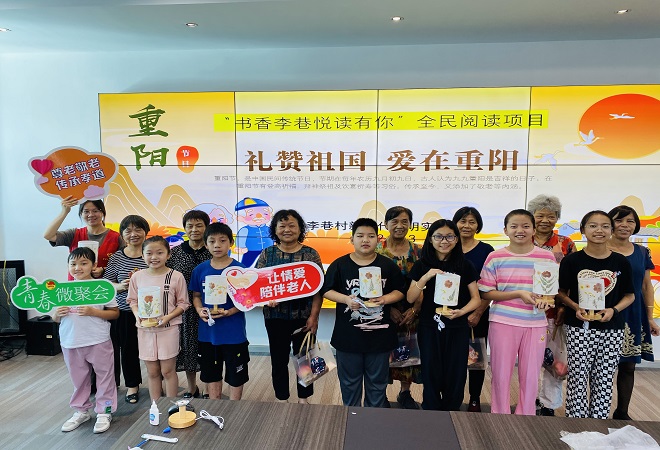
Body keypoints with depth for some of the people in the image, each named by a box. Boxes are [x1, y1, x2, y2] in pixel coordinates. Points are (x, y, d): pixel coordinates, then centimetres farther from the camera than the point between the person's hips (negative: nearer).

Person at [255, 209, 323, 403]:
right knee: (279, 359, 12)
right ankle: (282, 399, 30)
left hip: (304, 316, -1)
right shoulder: (267, 254, 2)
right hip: (275, 316, 1)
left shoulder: (310, 254, -1)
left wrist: (314, 316, -9)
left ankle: (303, 399, 31)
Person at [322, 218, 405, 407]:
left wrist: (385, 299, -15)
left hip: (379, 334, 1)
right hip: (347, 335, 0)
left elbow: (400, 291, 4)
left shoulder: (388, 265, -1)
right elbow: (327, 291, 0)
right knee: (349, 381, 14)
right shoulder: (339, 264, -4)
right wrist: (346, 299, -17)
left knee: (377, 382, 15)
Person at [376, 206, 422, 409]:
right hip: (384, 312, -2)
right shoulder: (377, 249, -4)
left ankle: (405, 392, 33)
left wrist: (415, 309, -9)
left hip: (411, 313, 2)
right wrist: (389, 308, -14)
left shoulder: (418, 251, 2)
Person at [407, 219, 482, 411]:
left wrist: (461, 311, -18)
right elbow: (410, 298, -3)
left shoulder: (465, 266, 0)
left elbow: (476, 298, 3)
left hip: (457, 328, 0)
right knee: (431, 375, 5)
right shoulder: (422, 265, 0)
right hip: (429, 328, 0)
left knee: (455, 377, 7)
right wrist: (426, 277, -18)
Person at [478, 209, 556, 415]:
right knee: (501, 374, 8)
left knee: (530, 376, 12)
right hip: (503, 322, -1)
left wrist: (544, 300, -14)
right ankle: (500, 417, 26)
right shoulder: (495, 257, -4)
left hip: (535, 323, 2)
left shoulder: (547, 257, 1)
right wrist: (518, 294, -17)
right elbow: (486, 293, -5)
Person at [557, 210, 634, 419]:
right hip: (579, 328, -2)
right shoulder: (571, 260, -4)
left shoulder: (621, 262, 1)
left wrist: (614, 310, -9)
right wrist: (576, 308, -15)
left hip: (612, 329, 2)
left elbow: (629, 295, 9)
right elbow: (562, 293, 3)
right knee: (577, 377, 3)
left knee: (604, 380, 10)